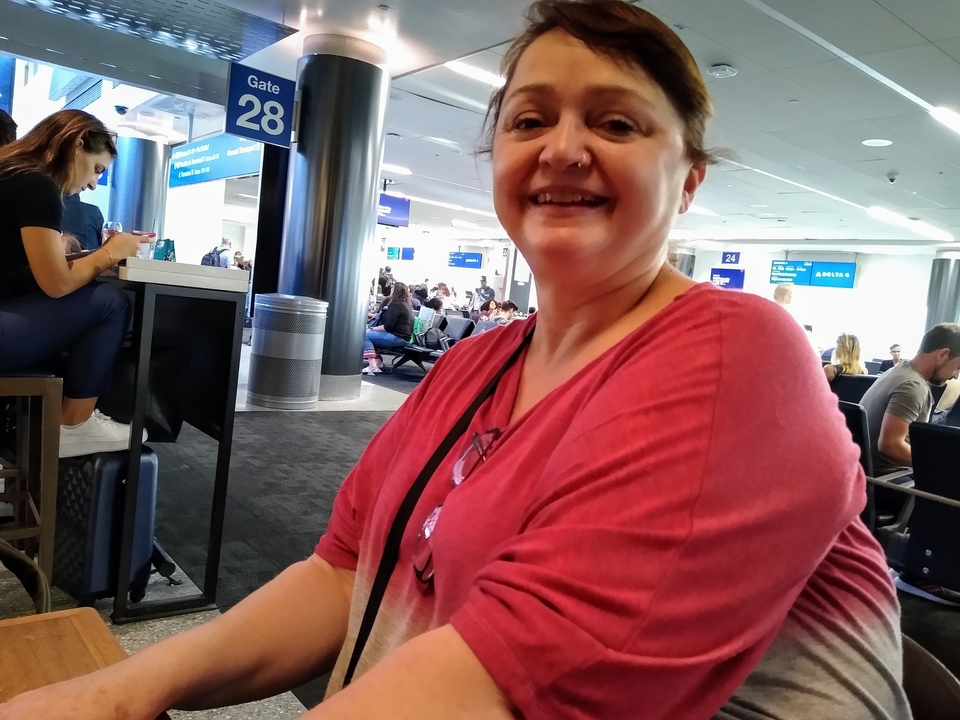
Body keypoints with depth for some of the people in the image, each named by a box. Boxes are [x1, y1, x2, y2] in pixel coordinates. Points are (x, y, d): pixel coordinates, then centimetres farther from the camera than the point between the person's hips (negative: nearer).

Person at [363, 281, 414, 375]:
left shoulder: (396, 305, -13)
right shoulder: (406, 304, 18)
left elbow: (387, 327, -19)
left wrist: (372, 329, -10)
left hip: (398, 337, -11)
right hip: (402, 336, 11)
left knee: (365, 335, -14)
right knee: (371, 334, 18)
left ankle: (373, 367, -24)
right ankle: (375, 363, 5)